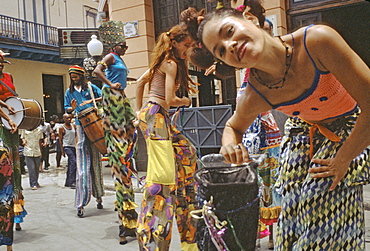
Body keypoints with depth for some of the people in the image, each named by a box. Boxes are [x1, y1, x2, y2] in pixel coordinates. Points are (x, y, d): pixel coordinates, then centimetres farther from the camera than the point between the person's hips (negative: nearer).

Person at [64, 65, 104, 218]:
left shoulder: (90, 87, 8)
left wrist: (91, 101, -11)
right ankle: (81, 204, -8)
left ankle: (98, 196, 20)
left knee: (96, 162, 7)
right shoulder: (69, 92, 14)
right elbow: (66, 109, 13)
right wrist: (72, 108, -10)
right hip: (80, 126, 1)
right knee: (82, 164, -7)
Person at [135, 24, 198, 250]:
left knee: (186, 152, 15)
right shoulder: (171, 64, -9)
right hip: (155, 115, -10)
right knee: (163, 172, -15)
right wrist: (186, 101, 4)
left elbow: (141, 81, 27)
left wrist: (139, 110, 28)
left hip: (157, 115, 10)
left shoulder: (162, 62, 20)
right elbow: (170, 100, -16)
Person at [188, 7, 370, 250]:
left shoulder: (317, 40, -35)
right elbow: (234, 127, 2)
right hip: (307, 135, 2)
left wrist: (343, 160, -19)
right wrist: (229, 144, -23)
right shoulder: (255, 97, -22)